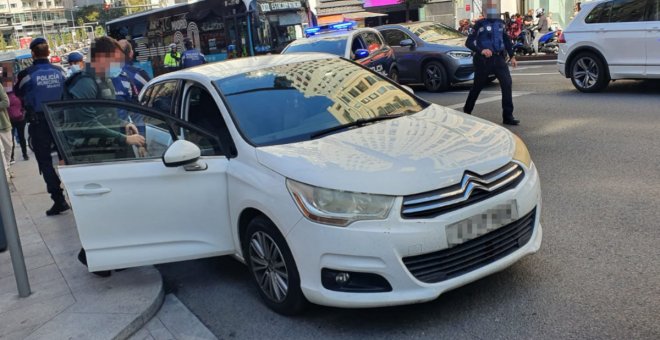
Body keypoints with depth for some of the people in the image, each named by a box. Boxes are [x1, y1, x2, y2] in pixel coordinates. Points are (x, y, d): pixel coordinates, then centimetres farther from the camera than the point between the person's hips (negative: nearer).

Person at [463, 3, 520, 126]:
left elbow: (507, 40, 22)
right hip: (483, 60, -4)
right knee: (477, 87, 9)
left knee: (507, 83, -12)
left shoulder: (500, 23, 10)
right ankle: (467, 111, 33)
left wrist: (512, 56, 17)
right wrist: (481, 50, -25)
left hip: (499, 58, 4)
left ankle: (508, 117, -9)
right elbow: (469, 42, -10)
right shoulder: (480, 24, -5)